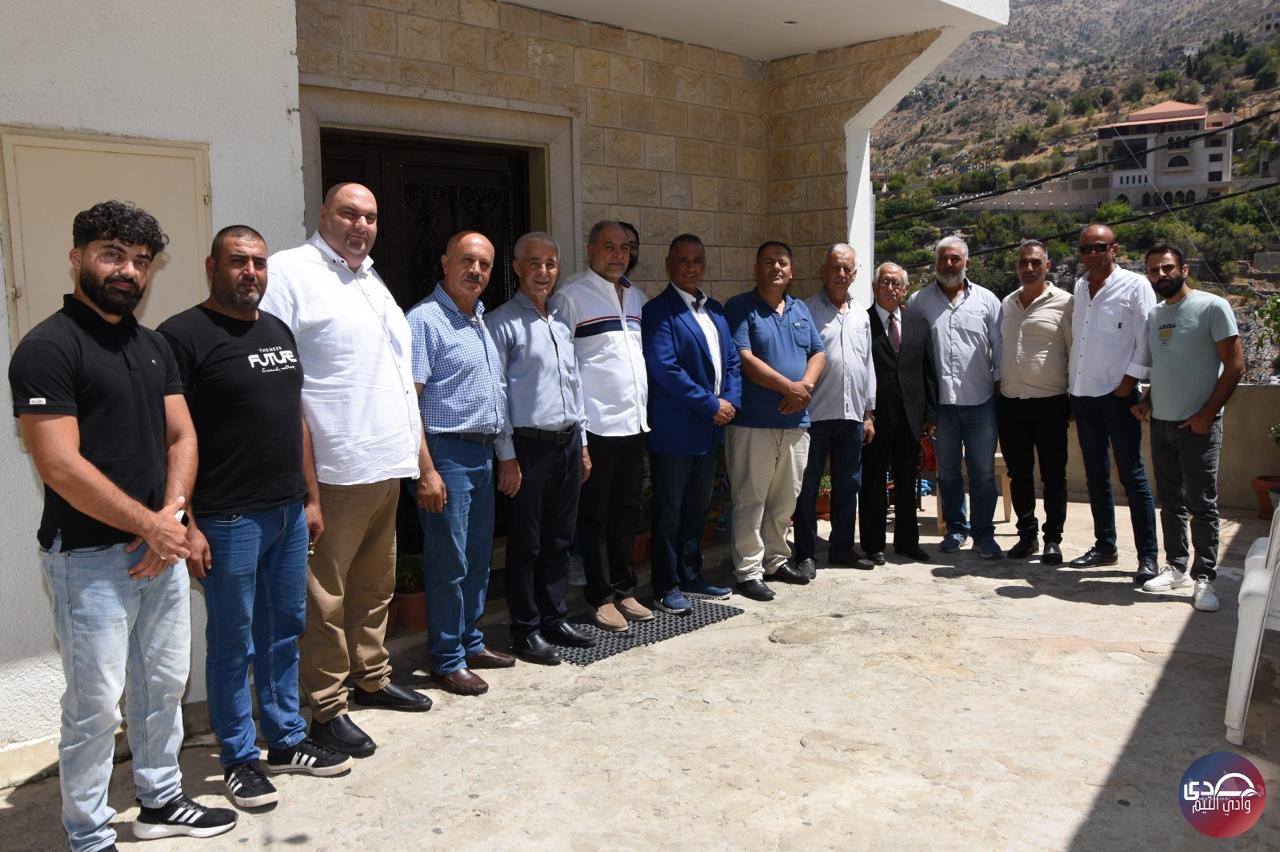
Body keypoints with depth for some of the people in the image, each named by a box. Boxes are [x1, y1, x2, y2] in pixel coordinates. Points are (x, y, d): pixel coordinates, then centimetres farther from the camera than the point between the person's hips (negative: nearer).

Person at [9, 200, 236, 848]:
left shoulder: (153, 346, 12)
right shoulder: (47, 347, -11)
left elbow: (182, 437, 10)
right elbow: (60, 465, -18)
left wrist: (171, 513, -8)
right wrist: (150, 526, -13)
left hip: (162, 547, 7)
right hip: (89, 557, -7)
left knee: (164, 684, 17)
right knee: (95, 704, 4)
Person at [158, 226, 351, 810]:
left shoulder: (278, 331, 13)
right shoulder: (184, 336, -10)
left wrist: (311, 497, 16)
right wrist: (185, 525, -18)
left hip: (288, 513, 7)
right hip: (228, 520, -7)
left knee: (284, 633, 16)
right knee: (233, 644, 6)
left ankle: (287, 741, 31)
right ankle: (239, 759, 21)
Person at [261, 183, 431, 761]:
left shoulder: (371, 282, 19)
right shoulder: (289, 273, -8)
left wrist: (416, 453, 20)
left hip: (386, 465, 9)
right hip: (333, 472, -8)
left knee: (376, 582, 19)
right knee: (324, 593, 1)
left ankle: (371, 677, 33)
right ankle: (326, 709, 11)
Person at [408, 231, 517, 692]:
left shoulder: (481, 321, 15)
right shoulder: (425, 318, -11)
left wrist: (499, 451, 15)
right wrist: (427, 470, -20)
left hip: (483, 454, 8)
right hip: (447, 452, -8)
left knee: (478, 559, 15)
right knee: (449, 563, -2)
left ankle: (471, 643, 29)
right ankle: (446, 661, 11)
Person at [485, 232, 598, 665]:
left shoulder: (562, 323, 15)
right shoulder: (501, 322, -6)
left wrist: (583, 445, 17)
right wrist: (506, 456, -13)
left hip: (568, 443, 7)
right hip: (530, 446, -7)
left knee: (559, 540, 14)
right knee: (526, 544, 2)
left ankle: (554, 619, 26)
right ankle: (525, 631, 13)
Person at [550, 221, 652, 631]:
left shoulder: (636, 297, 15)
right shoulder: (571, 296, -6)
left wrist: (645, 411, 14)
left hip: (634, 423, 7)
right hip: (596, 424, -7)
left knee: (627, 511, 14)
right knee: (595, 515, 4)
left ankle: (624, 590, 25)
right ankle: (601, 597, 14)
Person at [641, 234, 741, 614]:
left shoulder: (714, 310, 14)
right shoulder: (658, 311, -10)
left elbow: (731, 361, 14)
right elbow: (664, 368, -20)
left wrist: (731, 401, -4)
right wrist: (711, 406, -16)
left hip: (710, 427, 8)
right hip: (674, 430, -7)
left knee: (696, 509, 17)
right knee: (668, 512, 3)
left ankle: (691, 576, 29)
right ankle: (666, 587, 13)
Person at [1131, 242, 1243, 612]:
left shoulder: (1212, 307, -8)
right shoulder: (1153, 314, 12)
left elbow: (1234, 365, -10)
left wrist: (1207, 414, -14)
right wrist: (1147, 401, 6)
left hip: (1197, 425, -6)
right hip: (1161, 423, 6)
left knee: (1202, 504, -3)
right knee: (1170, 501, 12)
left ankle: (1204, 578, 3)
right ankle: (1176, 567, 21)